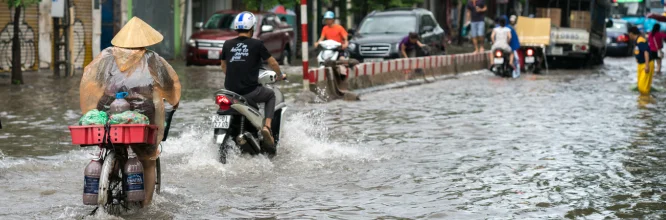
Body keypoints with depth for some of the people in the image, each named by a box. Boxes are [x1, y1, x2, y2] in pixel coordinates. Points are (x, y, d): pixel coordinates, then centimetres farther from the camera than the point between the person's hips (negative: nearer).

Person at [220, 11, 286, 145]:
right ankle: (267, 126, 6)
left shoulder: (227, 44, 6)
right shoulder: (256, 44, -4)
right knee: (270, 95, 25)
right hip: (249, 91, -4)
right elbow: (272, 62, 7)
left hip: (230, 90, 4)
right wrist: (280, 75, 27)